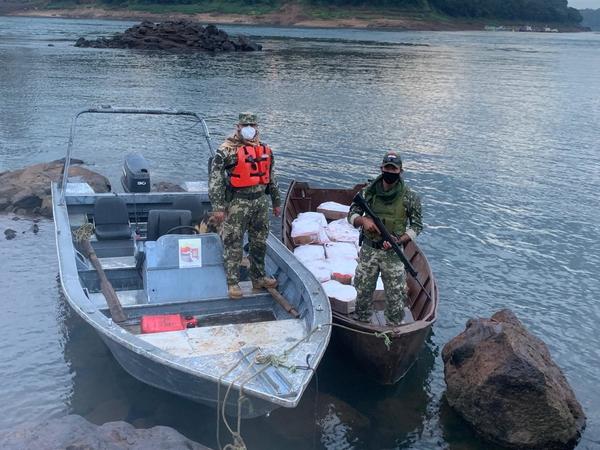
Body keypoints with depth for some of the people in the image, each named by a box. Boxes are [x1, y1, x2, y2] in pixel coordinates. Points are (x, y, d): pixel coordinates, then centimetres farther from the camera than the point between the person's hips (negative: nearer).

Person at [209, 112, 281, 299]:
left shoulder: (264, 149, 11)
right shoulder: (227, 150, -9)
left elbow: (271, 177, 21)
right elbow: (215, 179, -12)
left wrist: (276, 202, 21)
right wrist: (218, 207, -17)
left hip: (261, 201, 6)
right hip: (238, 203, -6)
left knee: (259, 242, 15)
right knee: (233, 243, 0)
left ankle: (258, 278, 29)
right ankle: (232, 282, 10)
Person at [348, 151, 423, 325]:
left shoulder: (410, 198, -6)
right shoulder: (368, 191, -1)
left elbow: (416, 225, 0)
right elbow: (351, 214, 5)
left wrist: (399, 241, -16)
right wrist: (363, 220, -18)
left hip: (393, 253, -2)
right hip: (368, 250, 2)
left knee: (395, 297, 4)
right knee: (363, 293, 12)